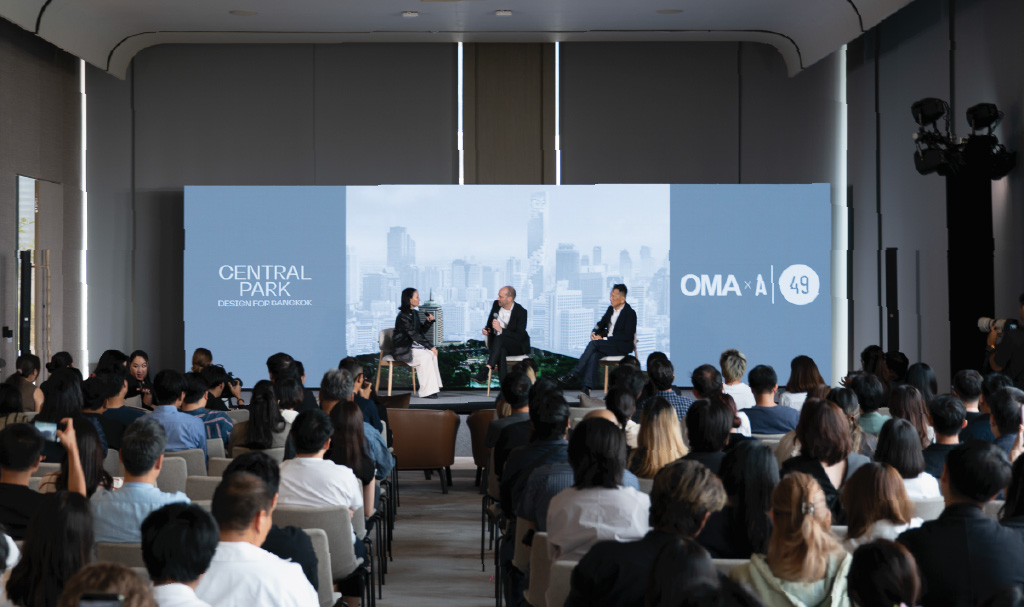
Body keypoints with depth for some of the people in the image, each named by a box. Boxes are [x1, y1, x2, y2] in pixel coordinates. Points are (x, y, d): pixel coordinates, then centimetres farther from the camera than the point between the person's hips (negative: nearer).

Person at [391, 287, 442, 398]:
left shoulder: (414, 313, 12)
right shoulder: (403, 316, -16)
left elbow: (421, 331, 18)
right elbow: (414, 335, -22)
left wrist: (429, 321, 0)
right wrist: (430, 346, -22)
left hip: (412, 346, 8)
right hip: (402, 350, -8)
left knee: (432, 354, -17)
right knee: (425, 356, -28)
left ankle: (432, 389, -21)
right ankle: (426, 392, -25)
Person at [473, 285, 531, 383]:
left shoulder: (521, 312, -13)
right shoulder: (496, 304, 4)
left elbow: (520, 336, -19)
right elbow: (490, 323, 21)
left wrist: (501, 330, -29)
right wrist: (486, 329, -4)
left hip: (518, 347, -4)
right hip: (499, 345, 4)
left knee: (500, 338, -37)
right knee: (501, 351, -36)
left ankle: (485, 370, -48)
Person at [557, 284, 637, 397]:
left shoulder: (630, 313, -10)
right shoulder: (611, 309, 14)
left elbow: (627, 336, -18)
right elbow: (601, 324, 23)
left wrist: (604, 338, -21)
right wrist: (594, 332, -2)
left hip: (622, 346, -6)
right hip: (607, 344, 6)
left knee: (593, 344, -27)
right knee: (593, 355, -27)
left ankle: (574, 376, -25)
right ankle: (585, 388, -37)